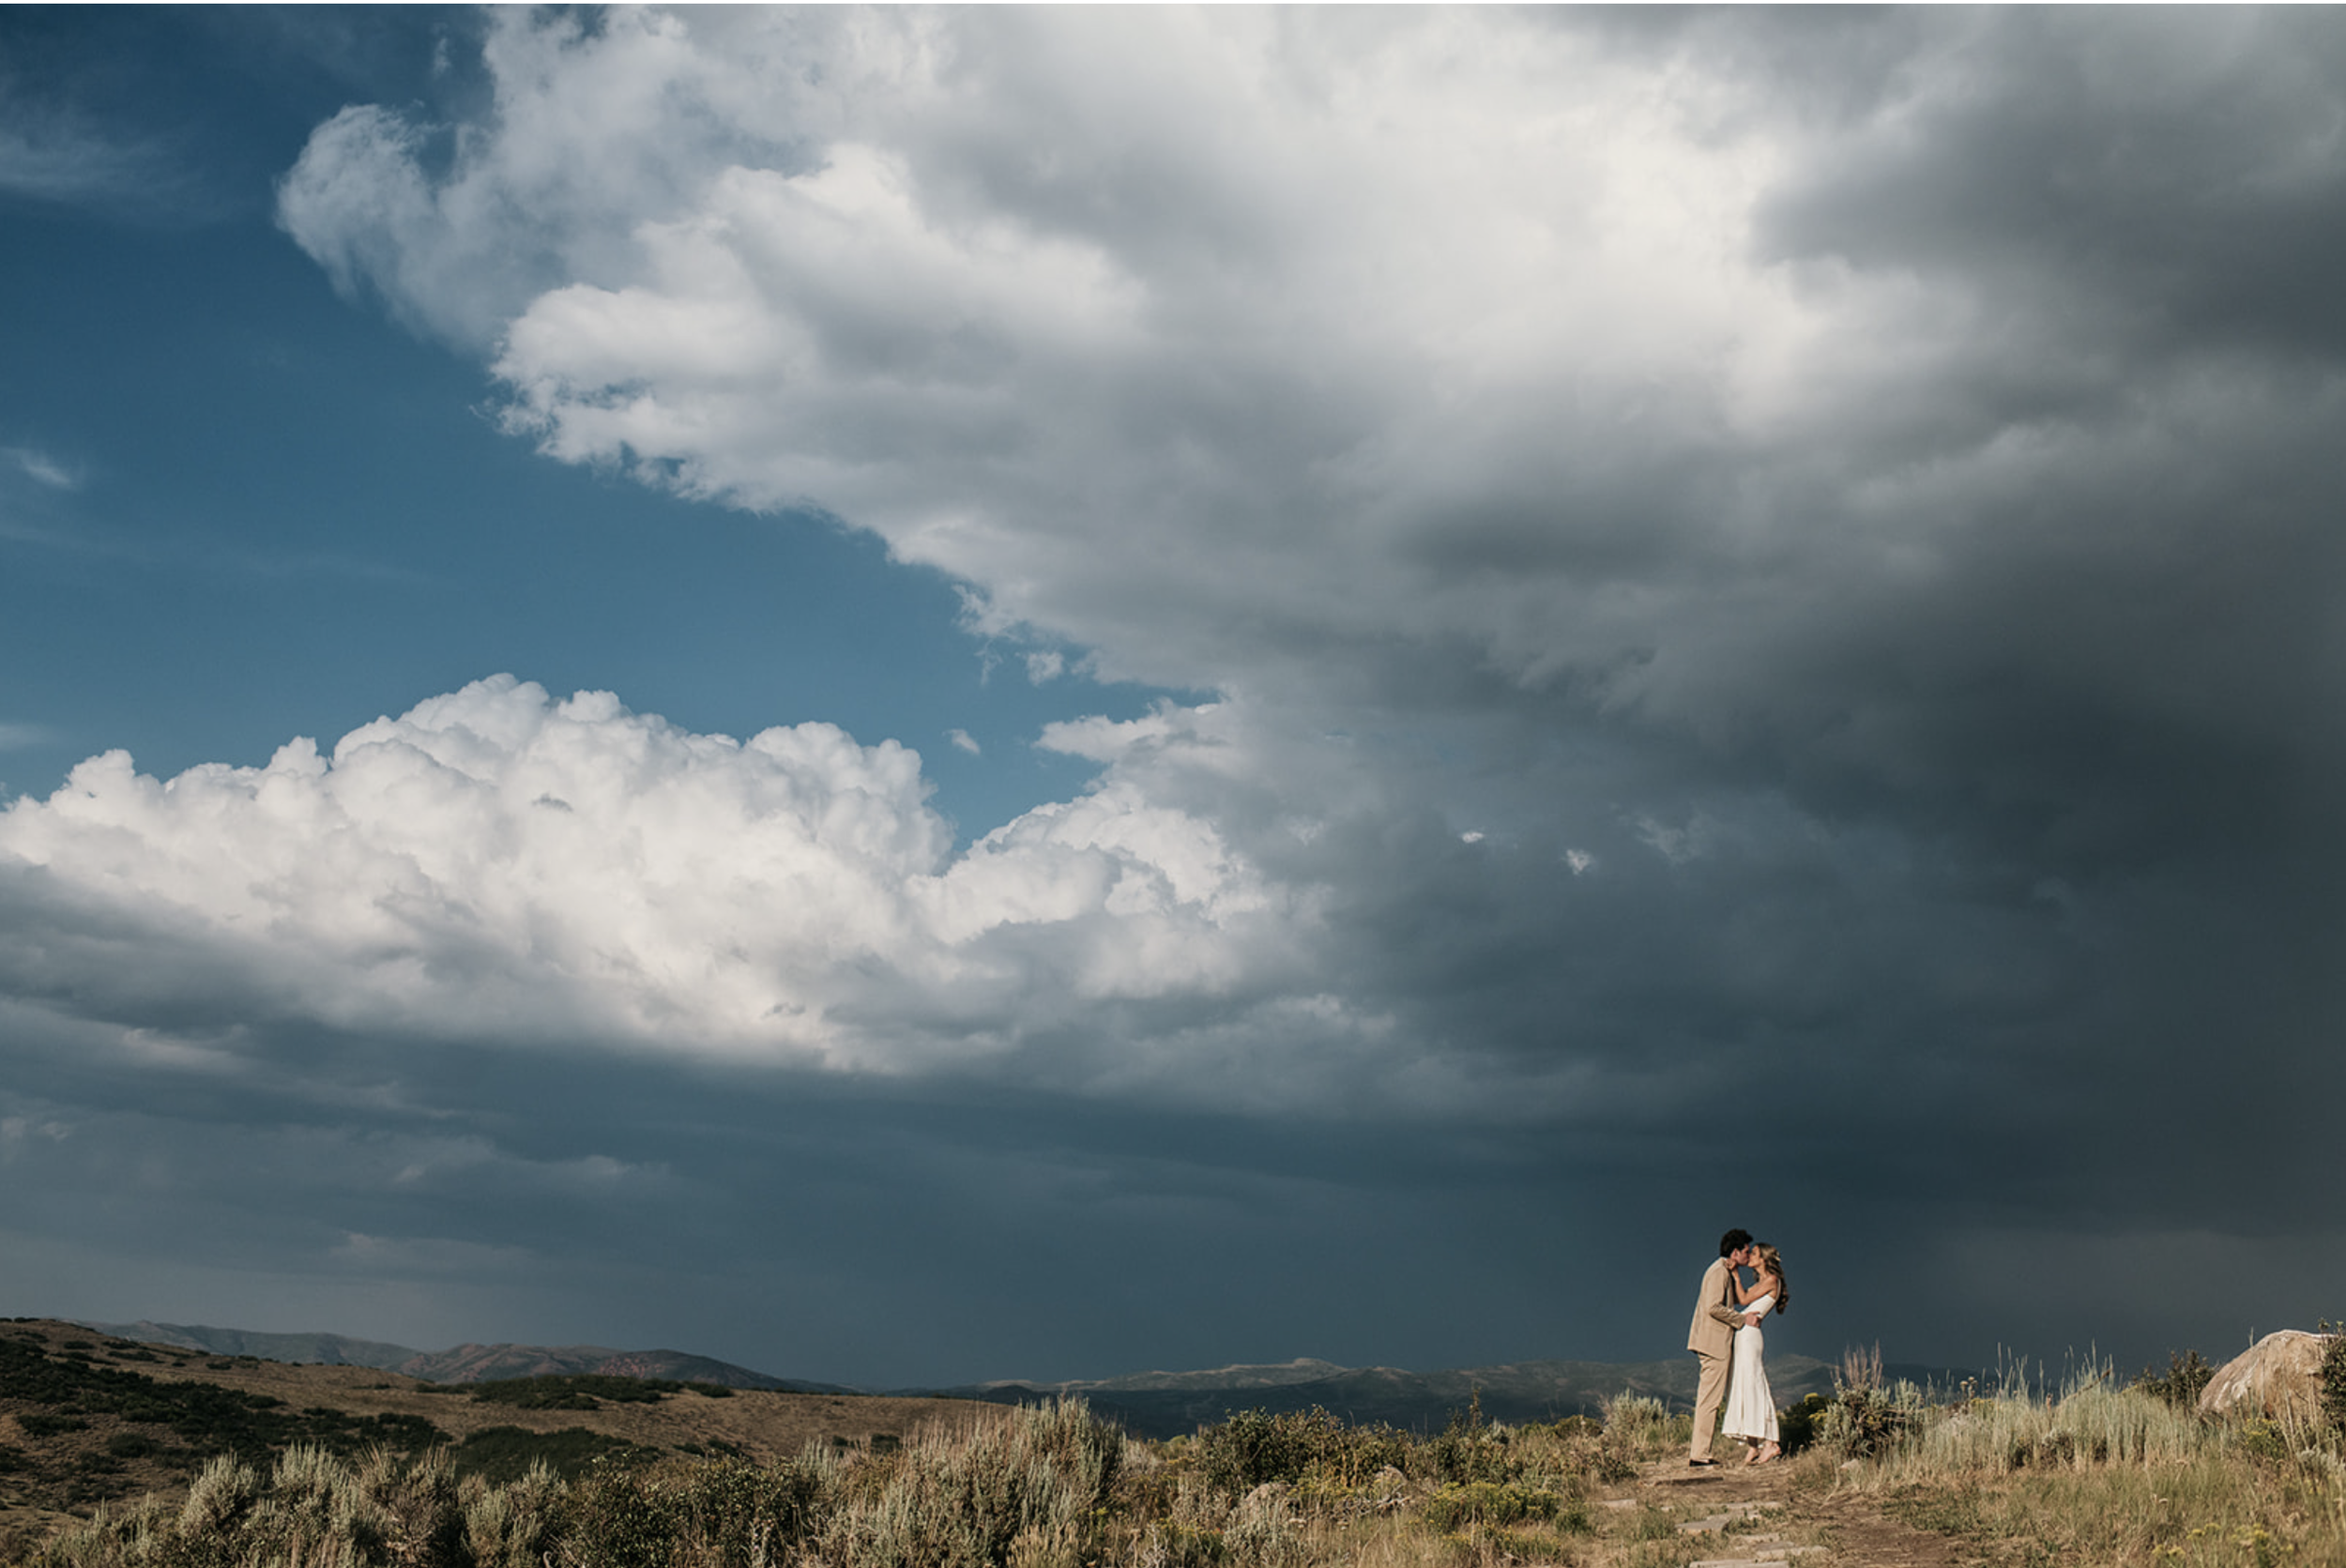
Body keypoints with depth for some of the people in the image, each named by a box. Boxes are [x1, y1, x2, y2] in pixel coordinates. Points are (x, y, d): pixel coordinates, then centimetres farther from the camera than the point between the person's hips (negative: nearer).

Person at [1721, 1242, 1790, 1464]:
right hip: (1740, 1336, 9)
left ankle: (1771, 1443, -9)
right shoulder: (1760, 1283, 22)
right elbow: (1735, 1299, 19)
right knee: (1742, 1389, 4)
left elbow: (1744, 1299, -7)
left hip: (1749, 1335, -9)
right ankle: (1752, 1446, 2)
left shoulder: (1771, 1280, -4)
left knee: (1752, 1386, -10)